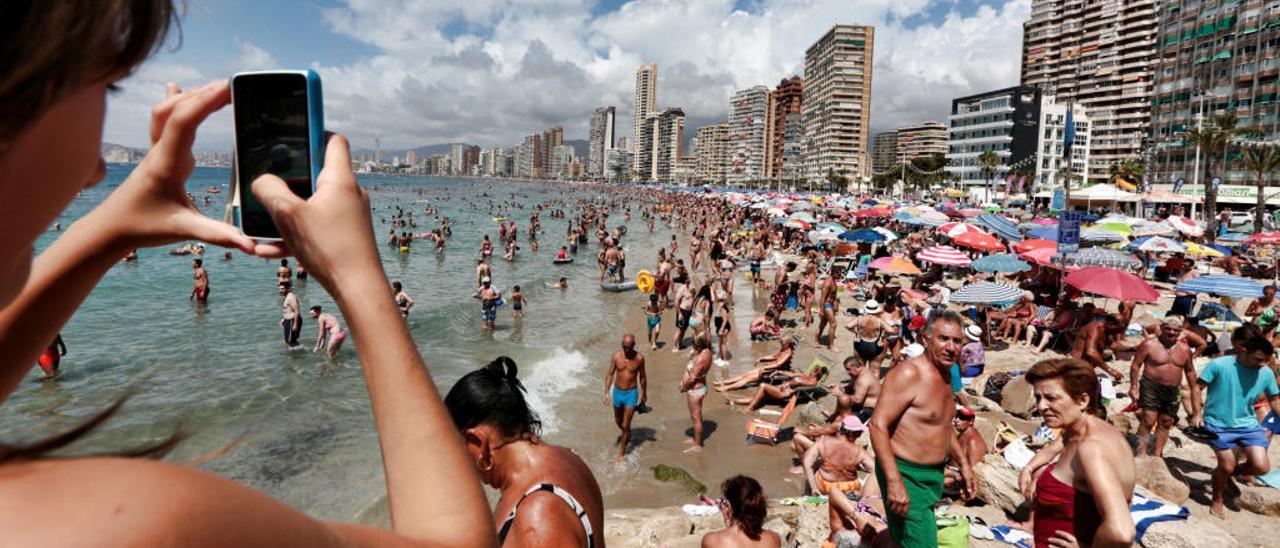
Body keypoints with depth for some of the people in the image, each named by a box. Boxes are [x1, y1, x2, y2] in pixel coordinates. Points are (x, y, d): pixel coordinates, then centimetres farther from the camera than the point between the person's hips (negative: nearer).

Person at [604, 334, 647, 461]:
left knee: (625, 425, -3)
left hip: (631, 394, -2)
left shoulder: (639, 358, -12)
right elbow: (610, 374, -2)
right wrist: (607, 392, -9)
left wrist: (644, 394, 10)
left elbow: (642, 377, 1)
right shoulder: (616, 356, -10)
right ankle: (626, 436, 52)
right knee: (618, 421, 21)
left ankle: (622, 451, 15)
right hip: (617, 392, 3)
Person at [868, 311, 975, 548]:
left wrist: (963, 463, 24)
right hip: (906, 475, -9)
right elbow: (878, 425, -27)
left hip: (934, 474, 9)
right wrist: (894, 481, -31)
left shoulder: (945, 373, 9)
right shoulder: (908, 373, -20)